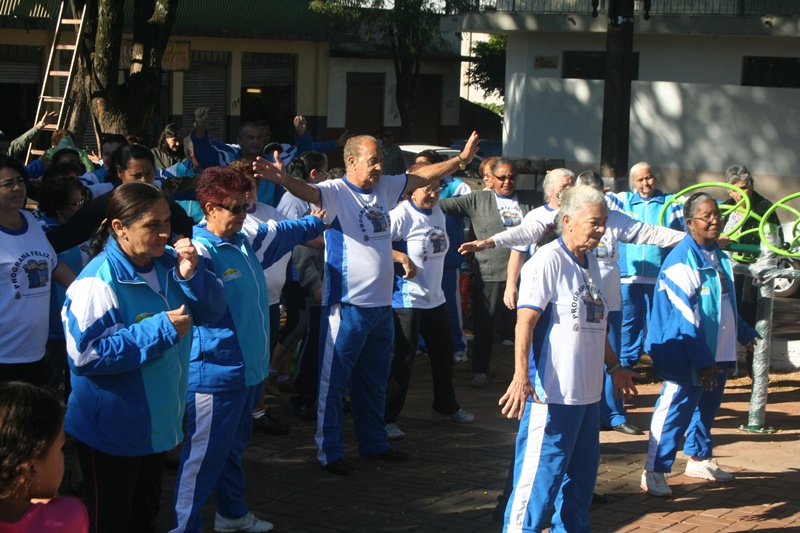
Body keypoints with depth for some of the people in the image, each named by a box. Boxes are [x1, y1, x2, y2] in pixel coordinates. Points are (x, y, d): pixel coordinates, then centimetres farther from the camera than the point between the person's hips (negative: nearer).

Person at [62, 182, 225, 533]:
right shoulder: (99, 280, -23)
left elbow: (212, 310, 4)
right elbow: (84, 354, -28)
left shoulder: (167, 263, 1)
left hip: (157, 422, 8)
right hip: (112, 430, -8)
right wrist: (159, 330, -28)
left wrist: (191, 275, -17)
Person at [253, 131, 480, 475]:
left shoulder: (385, 188, 9)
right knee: (334, 381, 1)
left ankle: (374, 443, 32)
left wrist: (462, 160, 23)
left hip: (381, 304, 8)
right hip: (347, 305, -7)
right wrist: (283, 179, -53)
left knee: (375, 382, 19)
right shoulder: (336, 192, -13)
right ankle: (329, 452, 9)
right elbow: (308, 192, -33)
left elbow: (423, 176, 21)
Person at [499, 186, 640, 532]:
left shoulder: (590, 262, 15)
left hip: (587, 391, 9)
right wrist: (521, 375, -29)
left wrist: (614, 366, 32)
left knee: (582, 473, 17)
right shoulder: (547, 261, -12)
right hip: (552, 392, -9)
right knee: (540, 472, -6)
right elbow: (525, 320, -20)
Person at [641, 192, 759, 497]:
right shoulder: (682, 261, -17)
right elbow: (686, 315, -22)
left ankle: (699, 460, 33)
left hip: (718, 352, 9)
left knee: (708, 406, 18)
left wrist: (745, 334, 33)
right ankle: (654, 472, -3)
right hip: (689, 356, -9)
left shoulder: (717, 256, 11)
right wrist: (702, 360, -24)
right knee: (676, 409, -8)